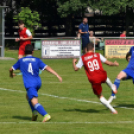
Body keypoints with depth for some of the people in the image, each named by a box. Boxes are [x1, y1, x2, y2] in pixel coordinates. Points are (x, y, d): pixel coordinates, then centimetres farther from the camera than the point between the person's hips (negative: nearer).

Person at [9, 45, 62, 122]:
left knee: (34, 102, -13)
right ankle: (34, 112, 17)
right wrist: (57, 75, -2)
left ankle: (46, 115, -34)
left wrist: (11, 74, 45)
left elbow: (11, 69, 22)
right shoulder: (37, 60, 11)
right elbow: (47, 68, 1)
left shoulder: (21, 61, 10)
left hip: (29, 84, -4)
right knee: (29, 96, 31)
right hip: (38, 82, 4)